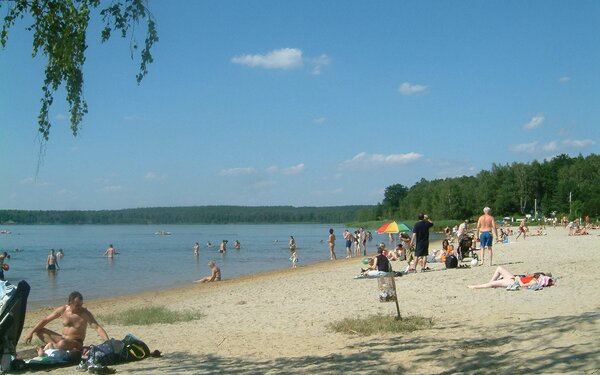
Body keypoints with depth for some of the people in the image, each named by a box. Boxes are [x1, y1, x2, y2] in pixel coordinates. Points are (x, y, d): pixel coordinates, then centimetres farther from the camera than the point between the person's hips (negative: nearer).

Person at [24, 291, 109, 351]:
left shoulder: (85, 313, -15)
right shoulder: (62, 310, -4)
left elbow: (98, 328, -21)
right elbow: (45, 320, 4)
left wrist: (108, 342, -35)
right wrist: (31, 332, -1)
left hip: (76, 343, -5)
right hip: (63, 339, 5)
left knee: (62, 344, -40)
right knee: (38, 330, -7)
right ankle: (55, 345, -23)